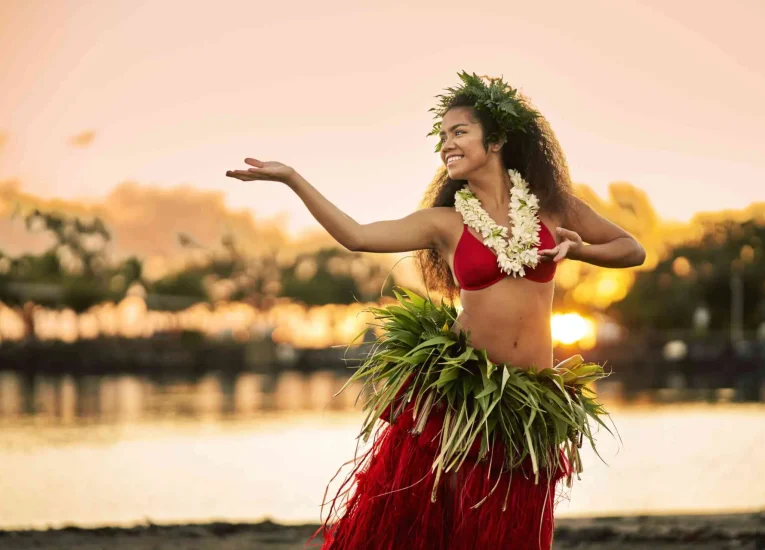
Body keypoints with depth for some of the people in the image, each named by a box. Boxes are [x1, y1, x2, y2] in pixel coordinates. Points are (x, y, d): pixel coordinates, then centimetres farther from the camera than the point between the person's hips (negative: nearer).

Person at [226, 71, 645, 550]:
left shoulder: (551, 206, 6)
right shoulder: (444, 223, 3)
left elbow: (632, 250, 16)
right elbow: (356, 236, -9)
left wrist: (577, 249, -4)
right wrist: (290, 178, -15)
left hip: (526, 405, 1)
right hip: (455, 393, -1)